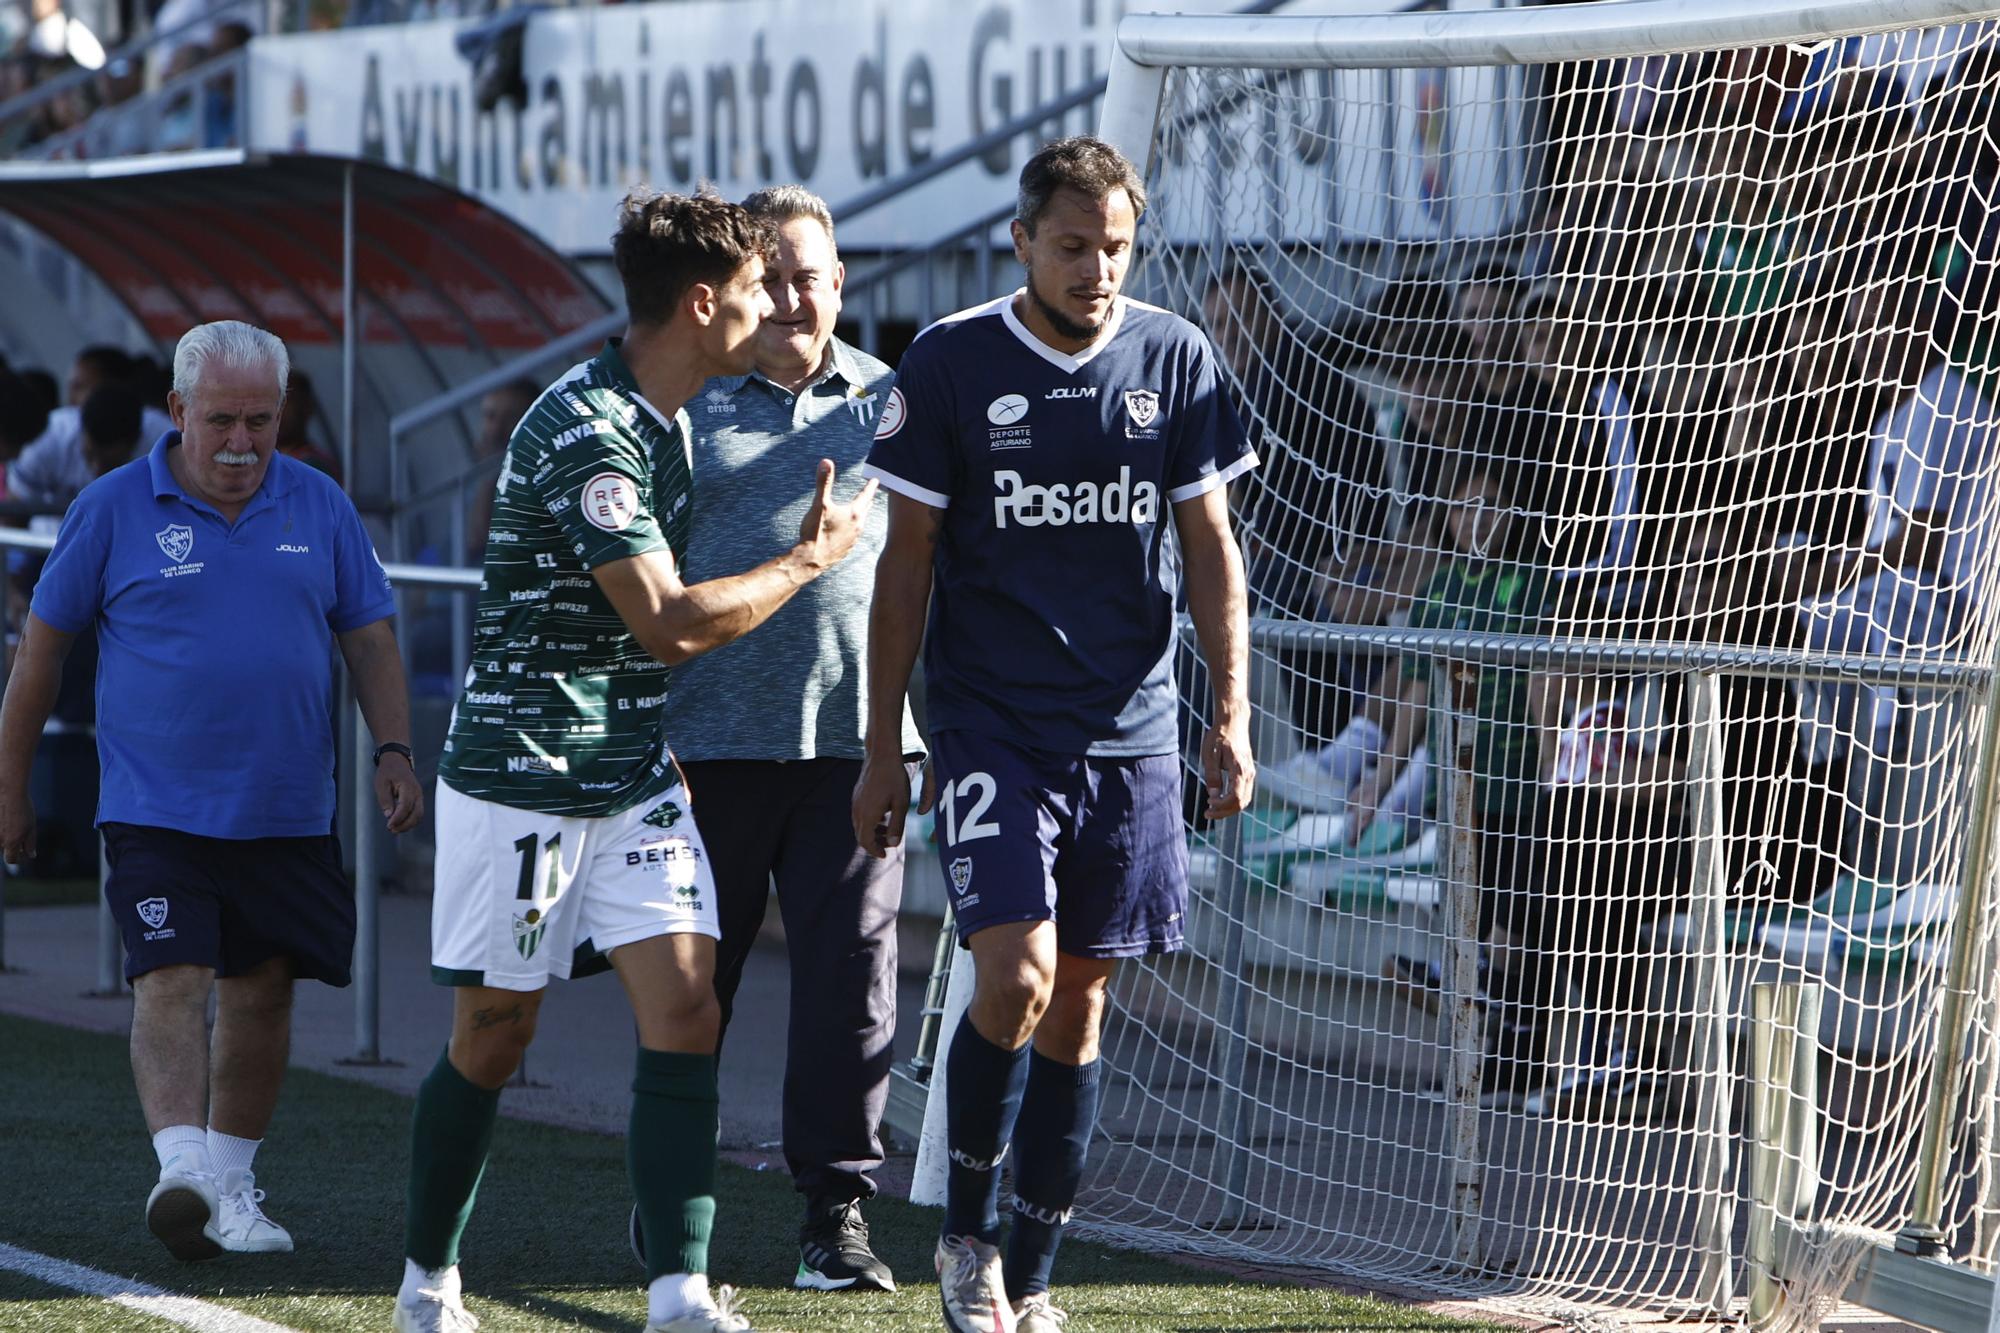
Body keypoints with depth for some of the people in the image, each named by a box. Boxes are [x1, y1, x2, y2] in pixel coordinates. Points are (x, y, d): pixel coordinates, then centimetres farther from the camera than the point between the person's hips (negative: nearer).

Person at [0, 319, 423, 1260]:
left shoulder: (319, 508, 6)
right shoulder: (113, 508, -2)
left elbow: (369, 638, 13)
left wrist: (393, 749, 0)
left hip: (287, 816, 3)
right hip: (155, 814, -3)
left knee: (260, 995, 9)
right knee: (170, 982, -17)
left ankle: (232, 1181, 22)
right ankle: (181, 1170, -29)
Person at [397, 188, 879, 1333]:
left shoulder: (665, 421, 10)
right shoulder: (584, 431, -20)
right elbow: (669, 624, -24)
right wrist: (813, 557, -12)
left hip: (635, 774, 8)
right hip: (522, 780, -8)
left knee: (685, 1010, -7)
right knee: (494, 1036, 4)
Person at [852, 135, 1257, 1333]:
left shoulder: (1174, 358, 3)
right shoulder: (950, 364, -3)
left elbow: (1209, 543, 8)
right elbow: (908, 559, 2)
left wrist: (1232, 712, -1)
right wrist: (882, 745, 1)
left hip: (1129, 736, 3)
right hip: (989, 727, -2)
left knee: (1081, 1001, 6)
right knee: (1016, 976, -16)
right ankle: (968, 1233, 5)